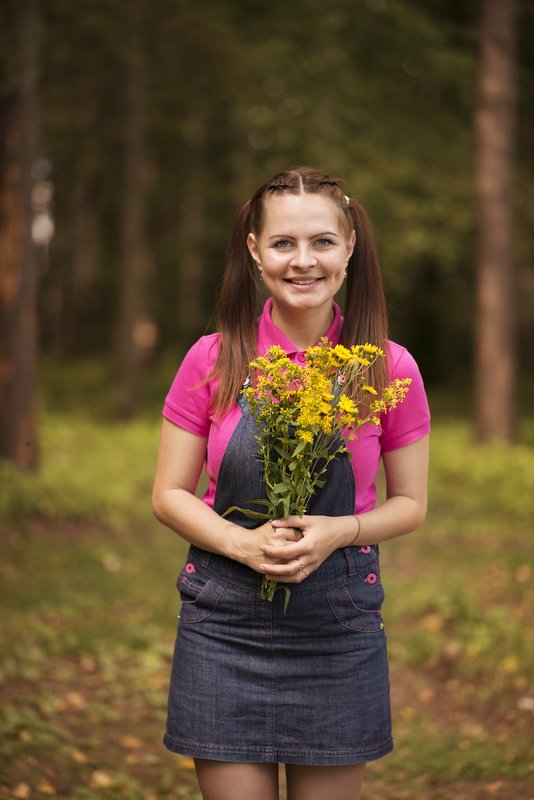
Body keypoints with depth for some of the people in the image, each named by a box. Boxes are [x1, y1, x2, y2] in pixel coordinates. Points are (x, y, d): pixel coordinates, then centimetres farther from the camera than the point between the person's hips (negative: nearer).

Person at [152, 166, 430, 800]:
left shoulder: (389, 368, -3)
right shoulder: (213, 360, -3)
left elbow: (410, 505, 5)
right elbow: (169, 495, 2)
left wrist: (339, 530, -15)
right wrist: (244, 543, -16)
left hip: (339, 627, 0)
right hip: (224, 622, 0)